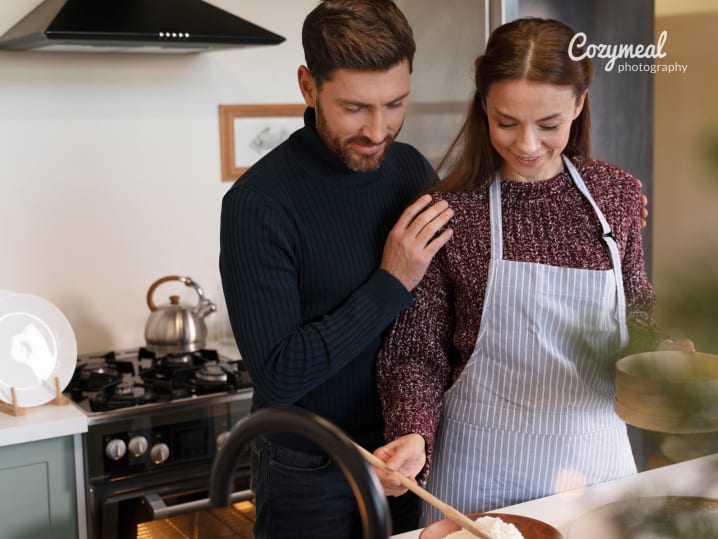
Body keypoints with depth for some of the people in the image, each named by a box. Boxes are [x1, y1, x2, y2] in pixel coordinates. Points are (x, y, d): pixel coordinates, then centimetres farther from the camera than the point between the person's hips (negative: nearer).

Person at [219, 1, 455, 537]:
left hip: (404, 454, 5)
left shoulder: (414, 170, -4)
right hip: (311, 480, -4)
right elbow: (278, 375, -22)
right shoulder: (258, 204, -20)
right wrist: (390, 284, -23)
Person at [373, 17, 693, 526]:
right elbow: (418, 354, -6)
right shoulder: (449, 214, -12)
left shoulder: (616, 193, -2)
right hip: (481, 472, -3)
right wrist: (415, 435, -23)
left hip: (595, 459, 3)